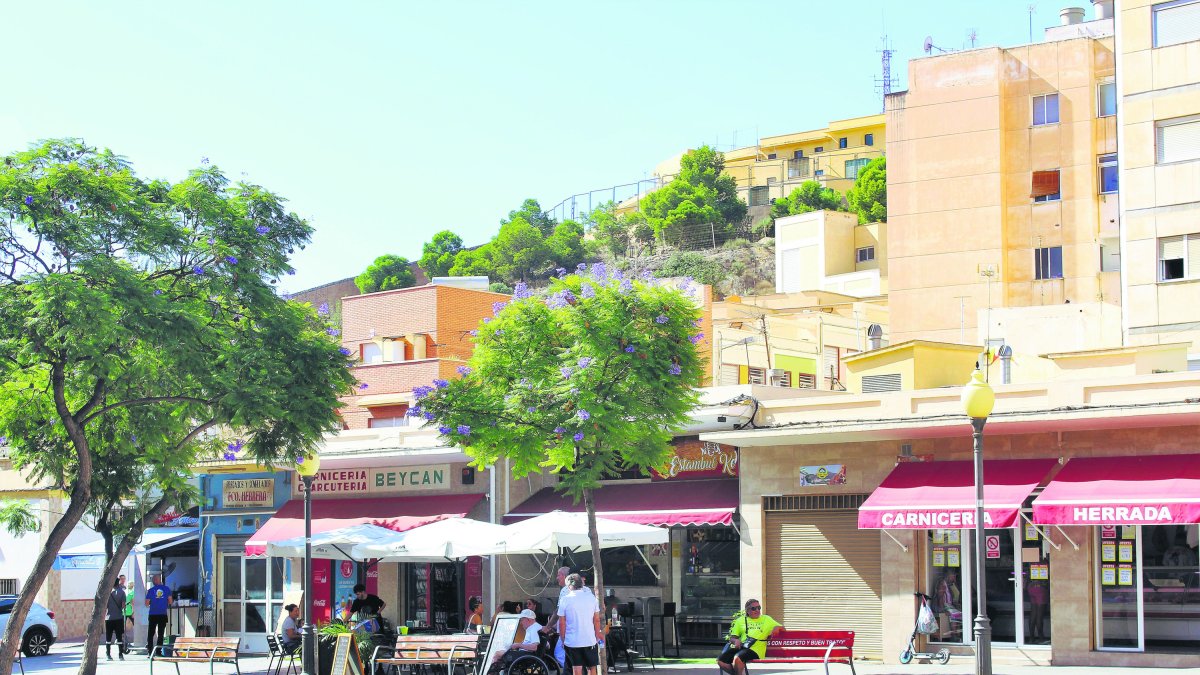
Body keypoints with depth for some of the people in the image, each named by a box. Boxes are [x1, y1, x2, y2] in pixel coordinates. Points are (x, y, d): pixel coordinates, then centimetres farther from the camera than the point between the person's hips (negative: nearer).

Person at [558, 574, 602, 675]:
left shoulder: (565, 600, -5)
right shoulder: (592, 597, 1)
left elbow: (562, 623, -4)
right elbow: (597, 620, 5)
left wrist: (563, 640, 6)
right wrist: (597, 635, 16)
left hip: (572, 641, -2)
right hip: (590, 640, 2)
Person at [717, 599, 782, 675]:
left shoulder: (766, 619, 18)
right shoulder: (740, 620, 20)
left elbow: (782, 628, 18)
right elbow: (732, 637, 18)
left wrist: (777, 628, -6)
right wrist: (735, 640, -6)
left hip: (755, 649, -4)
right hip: (740, 647, 4)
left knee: (737, 658, -35)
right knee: (721, 661, -19)